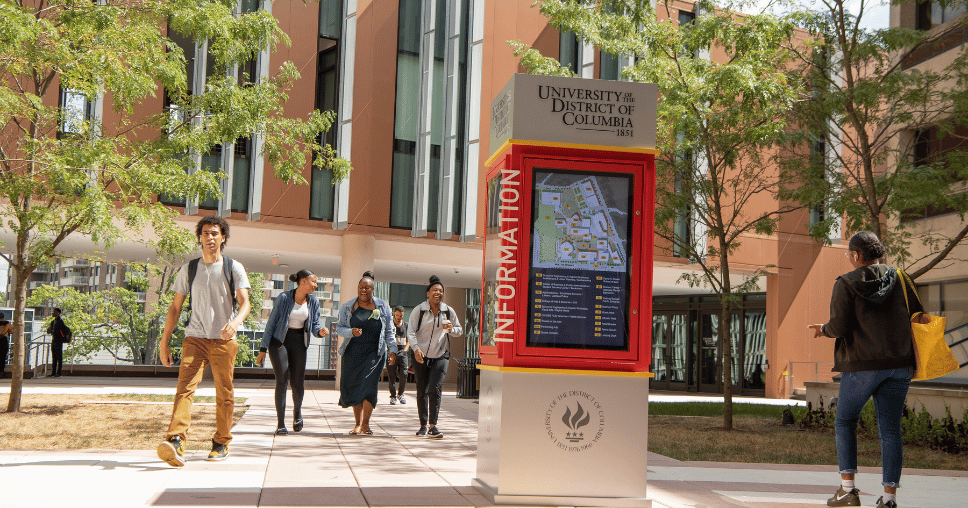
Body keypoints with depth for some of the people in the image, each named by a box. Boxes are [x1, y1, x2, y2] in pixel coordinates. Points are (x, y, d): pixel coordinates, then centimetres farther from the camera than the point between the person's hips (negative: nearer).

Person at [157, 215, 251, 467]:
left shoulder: (233, 268, 5)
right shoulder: (188, 269, 12)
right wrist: (164, 342, 9)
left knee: (224, 394, 4)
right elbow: (175, 307, 14)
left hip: (224, 340, -1)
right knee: (185, 386, -15)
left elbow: (245, 302, -7)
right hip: (195, 338, 1)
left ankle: (222, 443, 16)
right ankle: (176, 441, -26)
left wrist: (236, 321, -29)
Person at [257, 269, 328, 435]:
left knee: (298, 383, 1)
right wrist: (263, 348, -8)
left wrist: (320, 331, -19)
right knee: (282, 381, -11)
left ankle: (297, 412, 31)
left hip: (299, 342, 4)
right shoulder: (284, 298, -11)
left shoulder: (313, 301, 2)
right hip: (279, 340, -4)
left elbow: (314, 324, 7)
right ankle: (280, 424, -5)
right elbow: (271, 322, -7)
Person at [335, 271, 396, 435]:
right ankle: (358, 423, 14)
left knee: (369, 386, -14)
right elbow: (339, 328, 5)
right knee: (353, 387, 1)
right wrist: (351, 332, -14)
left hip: (374, 353, -1)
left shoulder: (382, 307, 6)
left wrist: (392, 350, 4)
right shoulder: (347, 307, 6)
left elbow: (388, 331, 10)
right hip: (352, 353, 2)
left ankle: (365, 424, -5)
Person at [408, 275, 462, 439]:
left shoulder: (449, 311, 5)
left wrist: (451, 330, -11)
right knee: (422, 391, 5)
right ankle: (423, 425, 17)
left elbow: (459, 331, 13)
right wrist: (416, 348, -23)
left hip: (440, 356, 0)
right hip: (421, 356, 0)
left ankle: (432, 425, -12)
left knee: (435, 388, -14)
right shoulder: (418, 310, -1)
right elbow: (411, 332, -6)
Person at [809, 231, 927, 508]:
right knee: (890, 430, 6)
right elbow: (918, 316, 2)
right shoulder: (899, 278, 7)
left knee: (845, 422, 11)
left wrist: (823, 329, 9)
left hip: (862, 364, -4)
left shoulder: (846, 283, -5)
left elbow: (839, 326, -11)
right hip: (900, 365, 4)